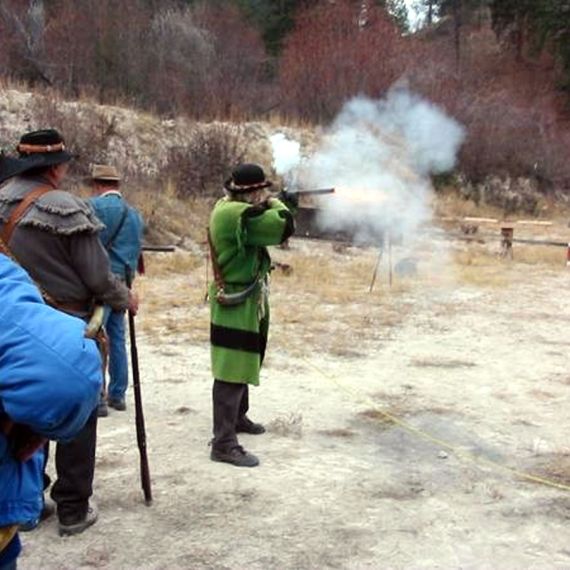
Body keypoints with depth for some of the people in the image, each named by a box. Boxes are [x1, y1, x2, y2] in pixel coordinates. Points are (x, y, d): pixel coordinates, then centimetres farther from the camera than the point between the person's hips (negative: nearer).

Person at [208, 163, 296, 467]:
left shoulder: (231, 208, 9)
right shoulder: (236, 214, -24)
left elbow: (263, 229, 18)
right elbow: (283, 227, -25)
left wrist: (266, 205, 3)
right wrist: (274, 203, -6)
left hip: (245, 303, 11)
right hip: (236, 305, -11)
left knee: (242, 364, 24)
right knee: (231, 372, -8)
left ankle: (238, 417, 40)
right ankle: (224, 443, -5)